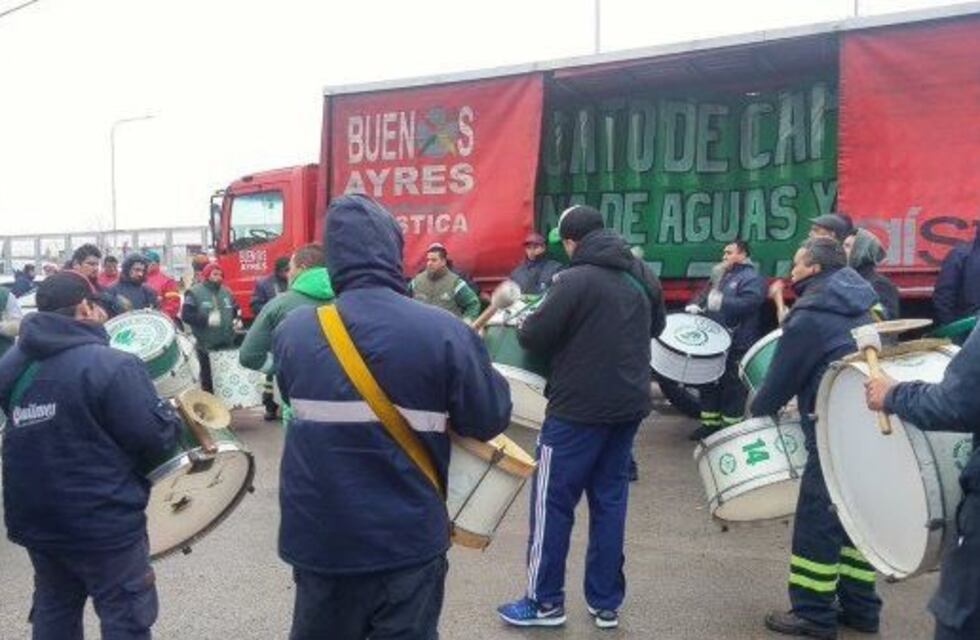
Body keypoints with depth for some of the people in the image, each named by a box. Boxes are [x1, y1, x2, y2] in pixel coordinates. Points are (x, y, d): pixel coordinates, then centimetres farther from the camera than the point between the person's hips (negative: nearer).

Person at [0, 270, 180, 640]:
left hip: (34, 517, 8)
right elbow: (156, 438, -20)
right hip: (103, 522, -7)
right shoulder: (111, 365, -21)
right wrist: (174, 416, -1)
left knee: (54, 610, 23)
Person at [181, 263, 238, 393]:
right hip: (206, 346, -5)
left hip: (227, 344, 5)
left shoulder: (226, 291, 9)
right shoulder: (194, 293, -7)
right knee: (208, 380, 5)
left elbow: (235, 310, 23)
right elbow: (186, 315, -14)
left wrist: (236, 319, 2)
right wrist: (207, 319, -21)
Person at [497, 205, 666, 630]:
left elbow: (532, 338, -15)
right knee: (610, 500, 13)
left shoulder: (575, 280, -16)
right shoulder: (642, 277, 9)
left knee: (552, 500, 4)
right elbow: (655, 327, 25)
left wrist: (526, 324, 6)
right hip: (629, 405, 8)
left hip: (579, 408, -7)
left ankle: (545, 602, 14)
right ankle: (606, 604, 20)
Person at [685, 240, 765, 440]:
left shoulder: (752, 278, -6)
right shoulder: (722, 275, 21)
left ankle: (731, 427, 10)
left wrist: (722, 302, -31)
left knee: (732, 386, -1)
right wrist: (696, 305, -1)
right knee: (709, 382, 14)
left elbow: (749, 302, -22)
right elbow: (705, 293, 21)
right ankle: (710, 423, 25)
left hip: (736, 344, -8)